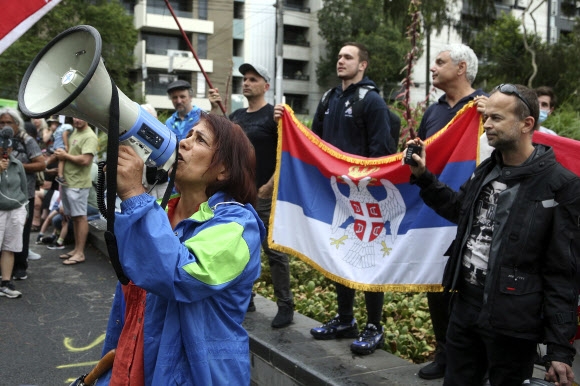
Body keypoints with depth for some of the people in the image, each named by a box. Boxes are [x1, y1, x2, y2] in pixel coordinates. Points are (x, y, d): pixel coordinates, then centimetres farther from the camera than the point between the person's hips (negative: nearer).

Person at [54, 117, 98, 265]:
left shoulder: (89, 136, -13)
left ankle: (80, 253, 0)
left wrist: (65, 155, -10)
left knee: (80, 217, -4)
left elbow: (85, 160, -23)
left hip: (78, 184, -9)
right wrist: (61, 153, 3)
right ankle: (76, 249, 21)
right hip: (67, 182, 9)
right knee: (74, 217, 13)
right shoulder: (74, 132, 16)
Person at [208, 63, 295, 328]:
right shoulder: (237, 115, 14)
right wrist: (215, 109, -1)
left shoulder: (273, 115, -7)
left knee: (274, 251, -3)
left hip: (265, 196, -7)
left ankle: (285, 306, 5)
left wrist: (270, 185, -20)